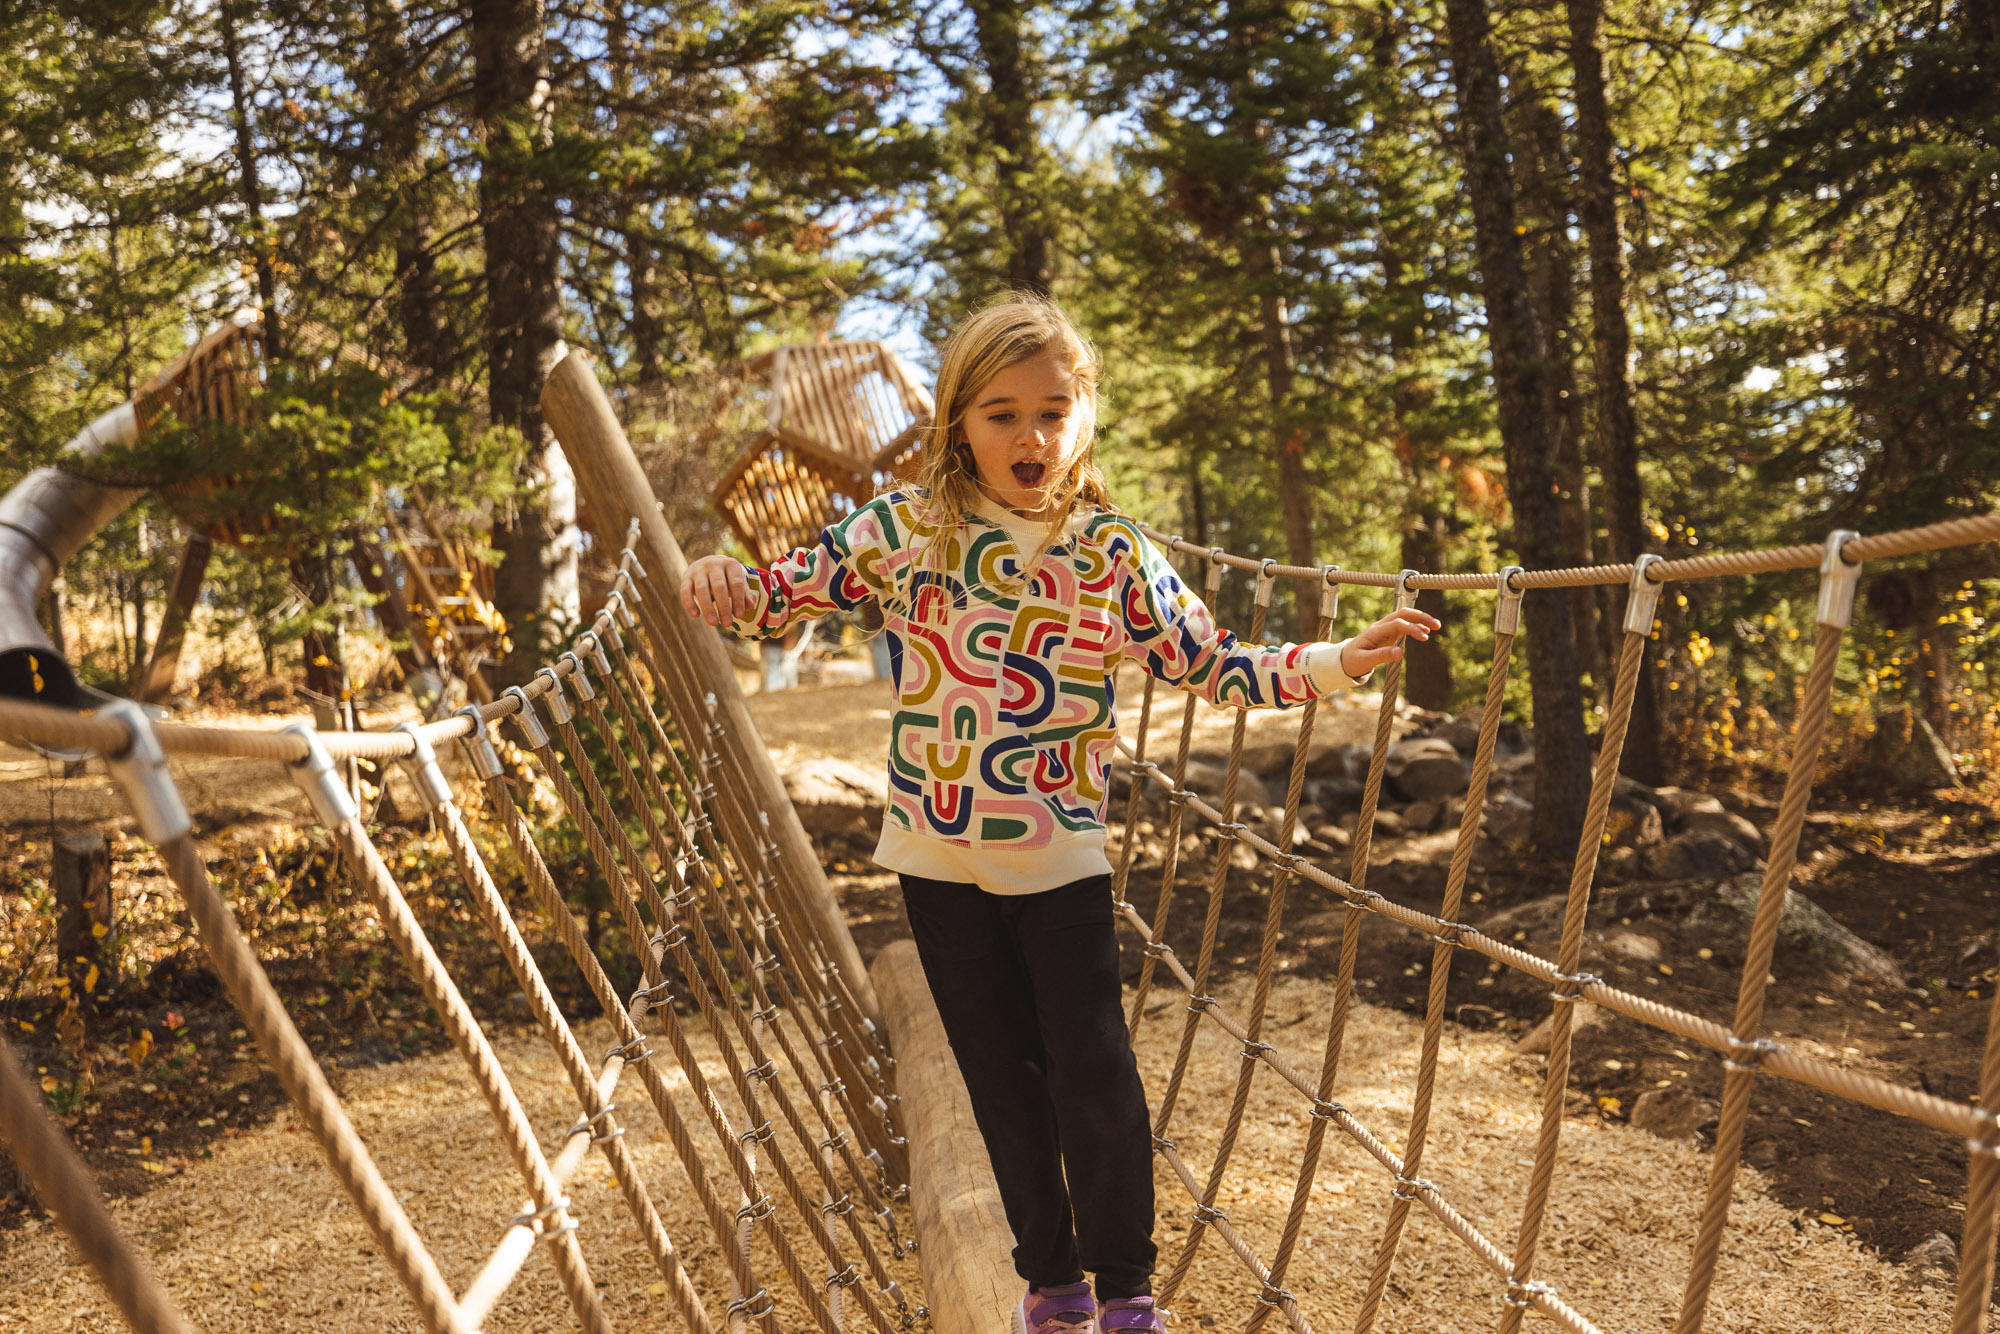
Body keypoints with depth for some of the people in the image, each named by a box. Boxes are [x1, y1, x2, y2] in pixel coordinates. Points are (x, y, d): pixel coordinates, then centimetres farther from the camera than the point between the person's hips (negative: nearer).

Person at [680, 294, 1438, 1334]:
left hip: (1061, 859, -1)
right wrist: (723, 586, -21)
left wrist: (1337, 662, -14)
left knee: (1095, 1072, -1)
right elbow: (789, 589, 0)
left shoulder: (1114, 553, -5)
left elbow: (1214, 666, -3)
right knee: (1004, 1079, 13)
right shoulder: (903, 526, -5)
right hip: (938, 860, 1)